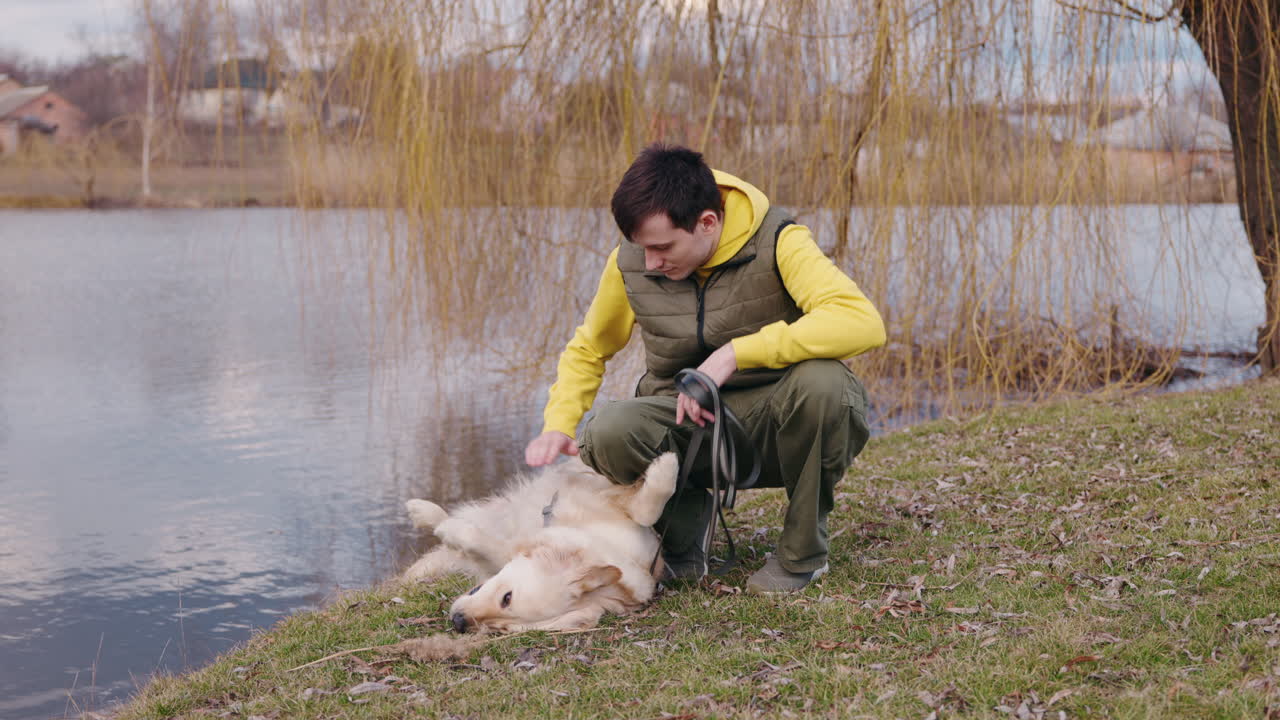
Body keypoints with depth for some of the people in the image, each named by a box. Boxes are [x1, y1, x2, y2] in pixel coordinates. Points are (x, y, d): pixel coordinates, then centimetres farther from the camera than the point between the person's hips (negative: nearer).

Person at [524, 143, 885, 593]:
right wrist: (558, 424, -4)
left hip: (772, 422, -2)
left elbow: (863, 322, -33)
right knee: (609, 432, -31)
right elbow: (588, 349, 15)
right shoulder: (630, 262, -4)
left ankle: (803, 550, -10)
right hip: (687, 422, 2)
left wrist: (734, 353, -35)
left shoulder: (775, 243, -16)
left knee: (821, 381, -37)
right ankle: (681, 547, 2)